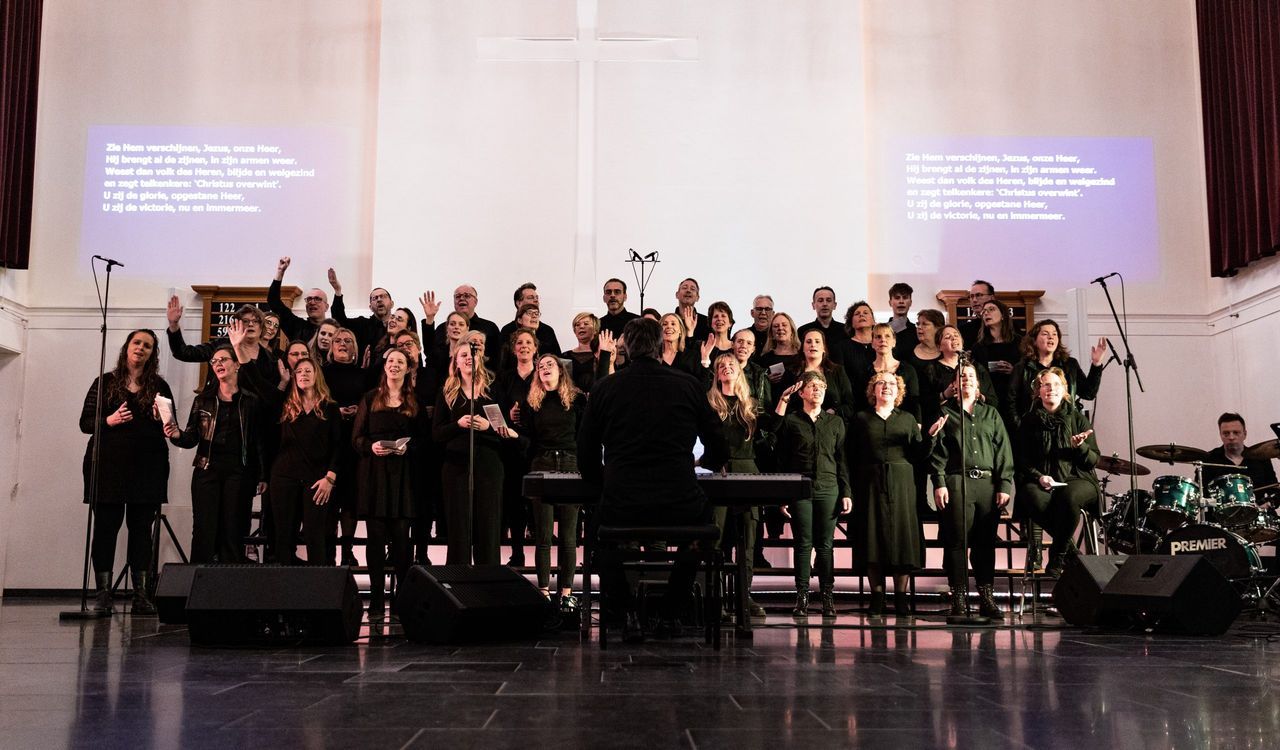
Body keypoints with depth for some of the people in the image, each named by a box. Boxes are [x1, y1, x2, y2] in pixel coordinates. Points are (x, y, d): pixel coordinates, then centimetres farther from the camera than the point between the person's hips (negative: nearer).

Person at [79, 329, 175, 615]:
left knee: (141, 527, -1)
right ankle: (102, 593, 1)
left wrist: (161, 419, -10)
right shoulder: (105, 382, 10)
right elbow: (85, 422, 6)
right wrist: (109, 420, -12)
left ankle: (141, 595, 1)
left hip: (147, 466, 1)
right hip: (108, 464, -1)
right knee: (106, 525, -4)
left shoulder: (159, 387, 12)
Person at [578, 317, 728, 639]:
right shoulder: (689, 385, 5)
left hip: (621, 509, 0)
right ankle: (671, 611, 32)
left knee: (602, 523, 36)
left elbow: (588, 465, 9)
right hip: (680, 509, 0)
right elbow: (717, 453, 14)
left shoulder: (604, 389, 5)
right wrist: (703, 464, 37)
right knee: (701, 516, 36)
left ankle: (626, 612, 23)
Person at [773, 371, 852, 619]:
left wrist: (846, 493, 6)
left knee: (826, 545, 2)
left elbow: (842, 460, 11)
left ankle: (827, 597, 7)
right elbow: (781, 458, 6)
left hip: (829, 489, 2)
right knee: (803, 544, -1)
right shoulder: (790, 420, 6)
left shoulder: (835, 422, 12)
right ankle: (802, 597, 4)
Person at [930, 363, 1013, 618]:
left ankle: (987, 597, 8)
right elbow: (937, 451, 3)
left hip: (988, 482, 3)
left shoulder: (991, 413, 19)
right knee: (957, 540, -5)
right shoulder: (944, 413, 10)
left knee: (986, 541, 3)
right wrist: (939, 483, -9)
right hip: (956, 482, -3)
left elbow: (1003, 451, 13)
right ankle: (959, 599, -2)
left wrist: (1005, 485, 3)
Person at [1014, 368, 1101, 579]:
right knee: (1035, 500, -37)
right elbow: (1020, 461, 8)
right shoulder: (1028, 422, 13)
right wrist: (1038, 476, -11)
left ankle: (1057, 556, -16)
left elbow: (1094, 460, 9)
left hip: (1075, 480, 0)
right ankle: (1069, 549, -12)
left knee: (1068, 497, -37)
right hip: (1038, 481, 0)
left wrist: (1080, 446, -12)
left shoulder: (1078, 419, 13)